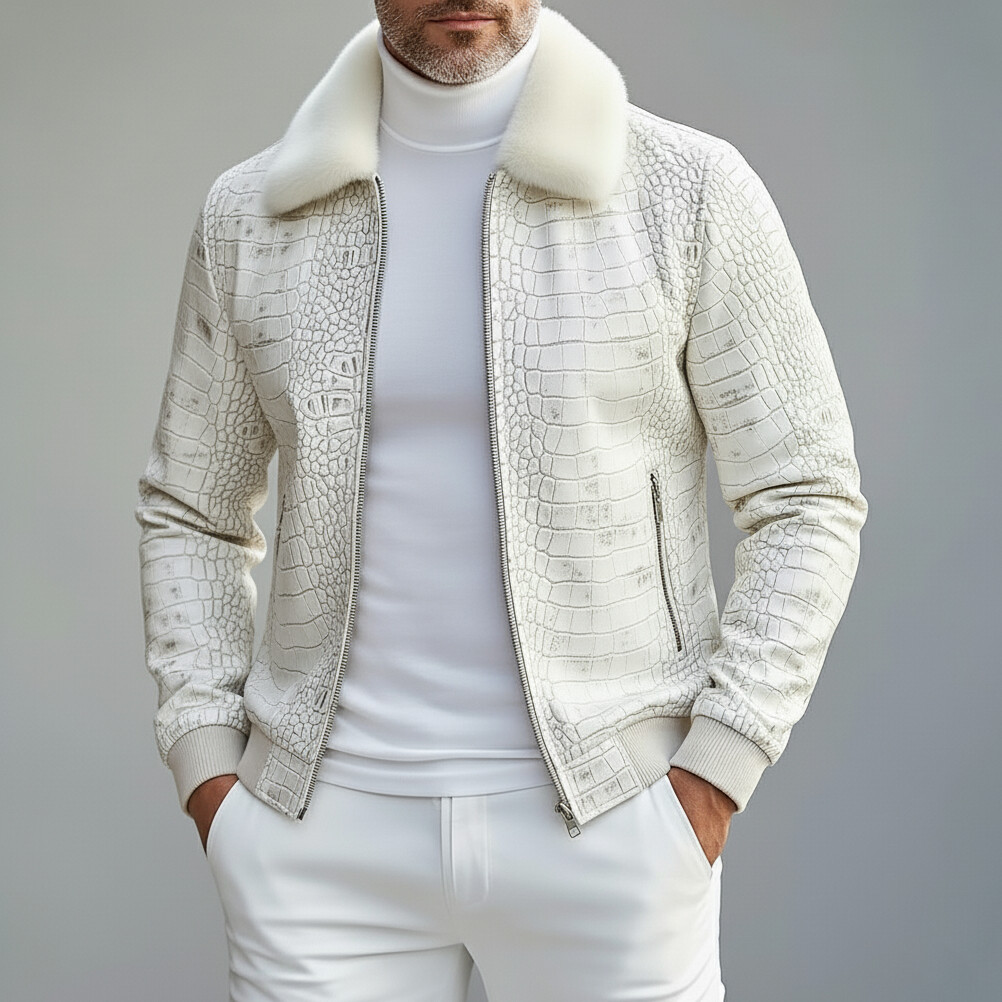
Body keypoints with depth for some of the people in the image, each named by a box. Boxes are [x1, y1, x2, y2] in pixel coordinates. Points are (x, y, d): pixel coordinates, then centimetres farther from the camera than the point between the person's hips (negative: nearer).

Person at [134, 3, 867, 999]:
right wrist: (207, 770, 2)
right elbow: (192, 513, 12)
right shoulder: (249, 213, 3)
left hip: (600, 817, -2)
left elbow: (807, 502, -2)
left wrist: (713, 778, -9)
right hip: (327, 829, 2)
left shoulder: (690, 190, -5)